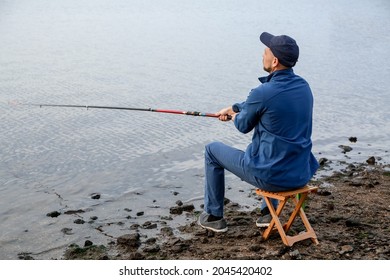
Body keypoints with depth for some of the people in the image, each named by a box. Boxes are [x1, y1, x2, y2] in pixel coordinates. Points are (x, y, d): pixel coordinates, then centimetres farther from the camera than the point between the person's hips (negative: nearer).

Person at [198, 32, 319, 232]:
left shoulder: (263, 93, -21)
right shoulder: (303, 86, 2)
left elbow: (244, 126, -2)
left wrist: (233, 115, 21)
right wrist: (233, 108, 30)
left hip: (271, 177, -7)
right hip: (302, 175, 7)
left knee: (212, 150, 15)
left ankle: (213, 216, 27)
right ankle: (268, 212, 34)